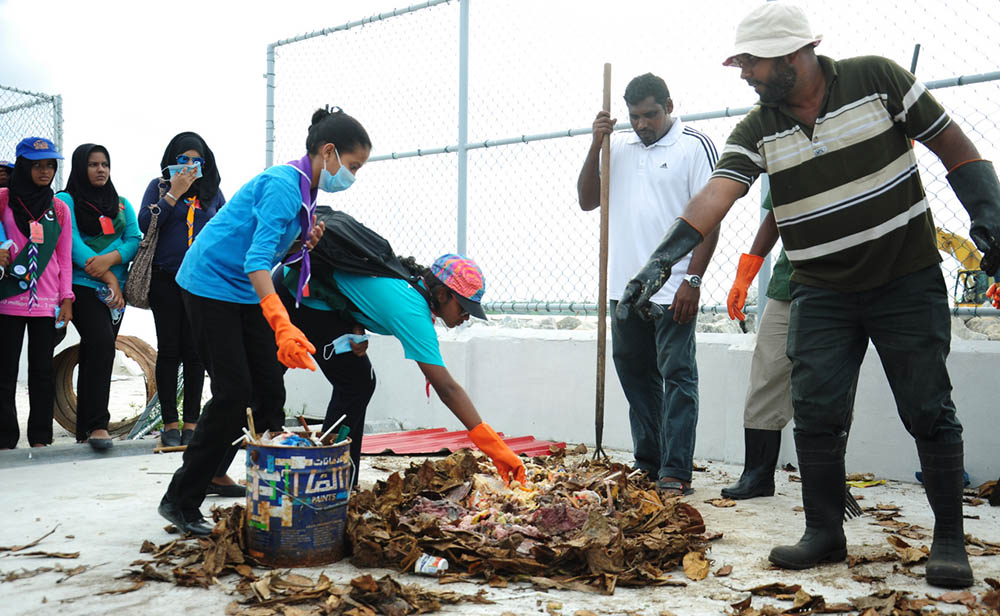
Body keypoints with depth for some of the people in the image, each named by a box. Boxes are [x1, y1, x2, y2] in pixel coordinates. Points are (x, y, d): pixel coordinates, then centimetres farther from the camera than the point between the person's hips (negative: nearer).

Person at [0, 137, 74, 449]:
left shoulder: (59, 209, 12)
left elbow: (64, 258, 11)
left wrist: (66, 299, 4)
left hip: (46, 302, 2)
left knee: (43, 371, 4)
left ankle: (40, 438, 11)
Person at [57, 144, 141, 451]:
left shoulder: (121, 204, 18)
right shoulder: (66, 200, 3)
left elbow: (134, 240, 6)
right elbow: (72, 243, -8)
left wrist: (110, 259, -15)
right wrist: (107, 279, -15)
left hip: (116, 287, 5)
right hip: (83, 285, -5)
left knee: (95, 355, 9)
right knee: (102, 343, -22)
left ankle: (86, 427, 16)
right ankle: (98, 424, -19)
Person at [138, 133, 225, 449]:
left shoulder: (212, 191, 12)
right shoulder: (159, 186, 7)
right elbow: (144, 224, -5)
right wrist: (173, 194, -8)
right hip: (166, 280, -1)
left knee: (195, 351, 2)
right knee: (169, 350, 2)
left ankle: (191, 423, 9)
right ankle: (170, 423, 8)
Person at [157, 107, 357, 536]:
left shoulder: (304, 188, 6)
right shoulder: (283, 185, -23)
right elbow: (256, 259, -34)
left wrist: (303, 242, -7)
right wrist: (283, 327, -46)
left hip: (245, 292, 9)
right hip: (210, 284, -9)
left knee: (270, 391, 6)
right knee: (233, 394, -10)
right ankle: (180, 502, 3)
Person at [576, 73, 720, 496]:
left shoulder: (694, 146, -1)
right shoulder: (618, 147, 14)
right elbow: (587, 201, 13)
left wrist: (693, 279, -14)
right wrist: (596, 146, 1)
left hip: (672, 290, -6)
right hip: (624, 287, 6)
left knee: (677, 376, -3)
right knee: (635, 374, 11)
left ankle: (676, 472, 2)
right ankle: (647, 464, 21)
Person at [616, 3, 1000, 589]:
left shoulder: (877, 78, -8)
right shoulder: (757, 131, -2)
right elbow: (718, 192, -17)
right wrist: (666, 255, -31)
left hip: (909, 281, -2)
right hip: (822, 292, 3)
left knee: (930, 413, 2)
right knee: (816, 413, 0)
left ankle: (950, 540, 16)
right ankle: (824, 532, 15)